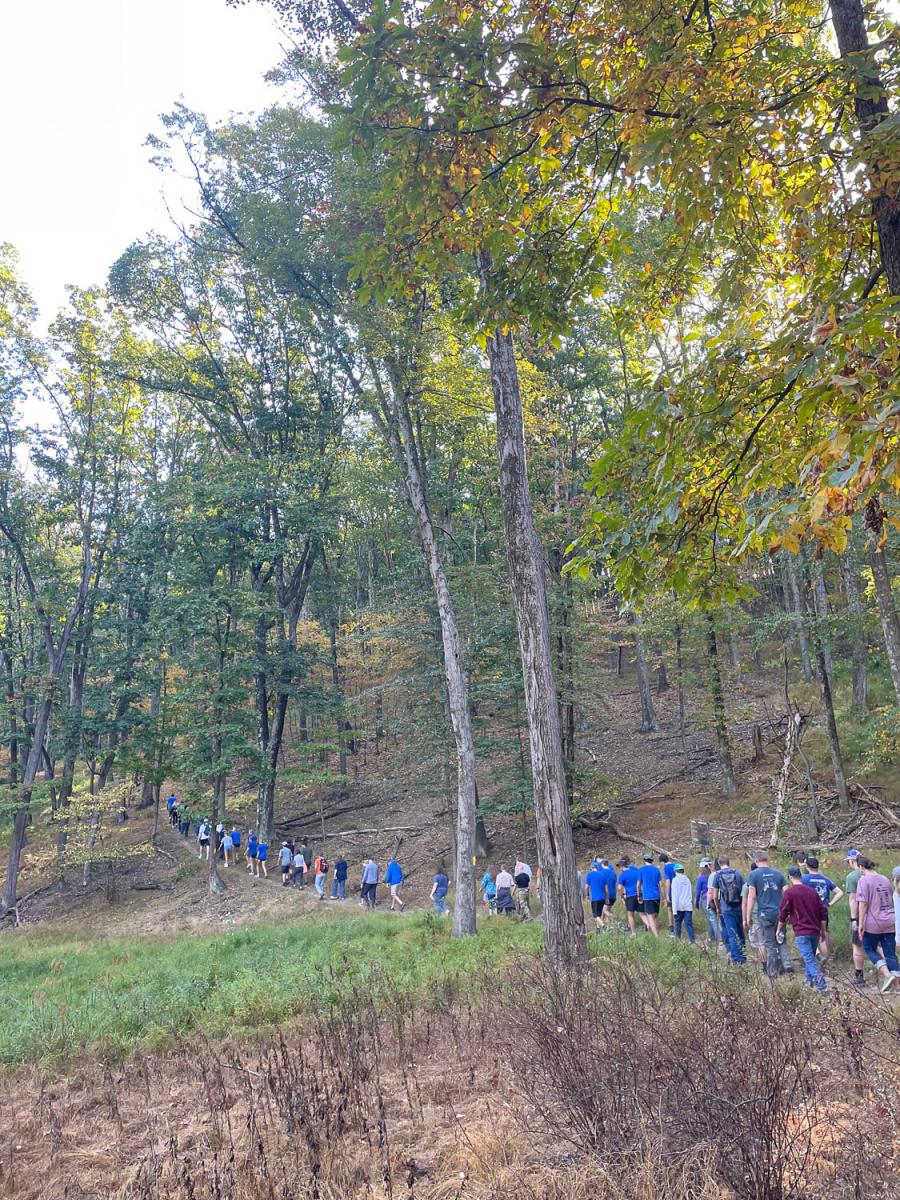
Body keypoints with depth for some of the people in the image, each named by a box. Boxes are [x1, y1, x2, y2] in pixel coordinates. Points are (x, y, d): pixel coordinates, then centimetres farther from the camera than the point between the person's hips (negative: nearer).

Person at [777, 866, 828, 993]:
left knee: (809, 959, -8)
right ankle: (810, 980, 29)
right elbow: (823, 912, 10)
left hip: (801, 932, -6)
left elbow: (783, 913, -7)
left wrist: (779, 930, 6)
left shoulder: (789, 892, -8)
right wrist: (823, 930, 20)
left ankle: (821, 984, -22)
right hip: (815, 931, 6)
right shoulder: (812, 891, 8)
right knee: (811, 956, 21)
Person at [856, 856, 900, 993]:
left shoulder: (864, 880, -9)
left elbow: (863, 903, -14)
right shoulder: (884, 879, 12)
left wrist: (860, 923, -11)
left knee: (869, 949, 9)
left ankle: (887, 975, -9)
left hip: (873, 923, -6)